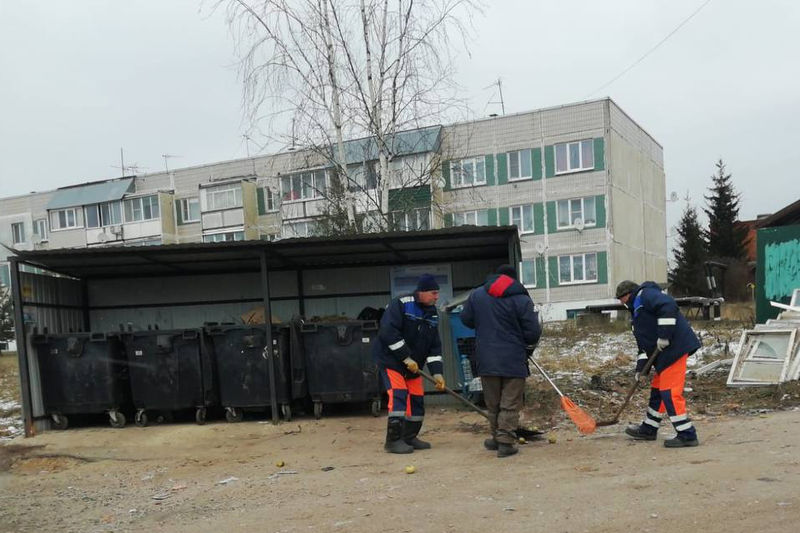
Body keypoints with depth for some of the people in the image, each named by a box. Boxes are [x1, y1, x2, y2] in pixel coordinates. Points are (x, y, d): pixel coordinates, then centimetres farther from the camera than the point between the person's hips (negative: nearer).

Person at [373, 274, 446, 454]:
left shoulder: (432, 314, 5)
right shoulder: (400, 305, -18)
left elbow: (434, 346, 4)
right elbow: (388, 332, -27)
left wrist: (437, 373, -6)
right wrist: (406, 358, -24)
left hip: (414, 363, 8)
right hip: (390, 359, -8)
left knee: (417, 399, 6)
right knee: (398, 395, -17)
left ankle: (409, 437, 21)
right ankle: (393, 440, -10)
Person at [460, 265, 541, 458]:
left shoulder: (476, 295, 3)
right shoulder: (522, 300, -7)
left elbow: (466, 319, 15)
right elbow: (533, 333, -8)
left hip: (486, 360, 3)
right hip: (514, 361, -3)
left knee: (493, 404, 16)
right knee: (510, 404, 3)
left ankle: (497, 438, 26)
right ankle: (506, 442, -1)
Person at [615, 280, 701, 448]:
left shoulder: (646, 294, -4)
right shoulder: (637, 309, 26)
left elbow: (668, 305, -24)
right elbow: (644, 341, 23)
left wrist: (664, 335, -24)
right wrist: (641, 366, 14)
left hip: (675, 348, -11)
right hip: (665, 354, 11)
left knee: (670, 392, -9)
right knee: (657, 389, 18)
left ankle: (687, 435, -4)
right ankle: (648, 429, 30)